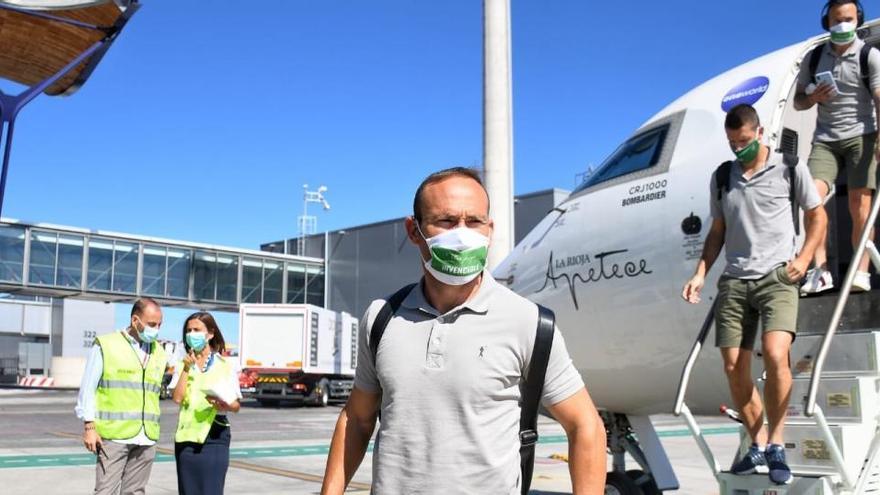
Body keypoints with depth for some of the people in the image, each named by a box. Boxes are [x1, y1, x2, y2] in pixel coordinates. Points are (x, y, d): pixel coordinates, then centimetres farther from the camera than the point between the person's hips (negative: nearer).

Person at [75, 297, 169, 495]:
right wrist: (89, 426, -5)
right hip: (114, 435, -4)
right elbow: (88, 388, -2)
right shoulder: (106, 346, -1)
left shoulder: (159, 353, 12)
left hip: (146, 439, 4)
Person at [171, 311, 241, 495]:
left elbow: (236, 405, 1)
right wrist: (186, 368, -10)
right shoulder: (183, 364, 8)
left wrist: (224, 405, -20)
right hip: (187, 435, 3)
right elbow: (177, 397, -7)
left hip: (214, 435, -3)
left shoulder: (225, 366, 1)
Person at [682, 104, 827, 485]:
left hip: (776, 277, -4)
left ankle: (776, 445, -7)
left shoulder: (789, 169, 3)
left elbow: (818, 216, 11)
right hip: (734, 281, 4)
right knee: (734, 369, 0)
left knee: (775, 355, -24)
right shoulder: (721, 178, 13)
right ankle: (758, 445, 16)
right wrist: (700, 274, 7)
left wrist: (803, 258, -3)